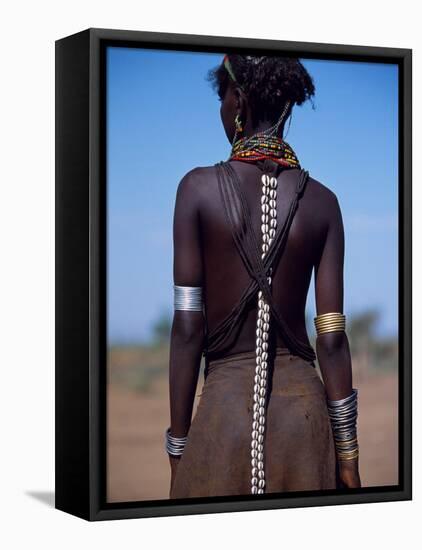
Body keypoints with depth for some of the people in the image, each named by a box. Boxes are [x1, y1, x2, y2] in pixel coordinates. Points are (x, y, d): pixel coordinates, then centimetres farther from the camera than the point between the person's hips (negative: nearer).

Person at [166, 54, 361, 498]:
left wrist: (178, 447, 0)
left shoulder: (198, 188, -5)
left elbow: (187, 328, -6)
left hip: (226, 400, -2)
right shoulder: (321, 201, 1)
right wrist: (347, 453, 6)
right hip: (303, 402, 2)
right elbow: (332, 337, -1)